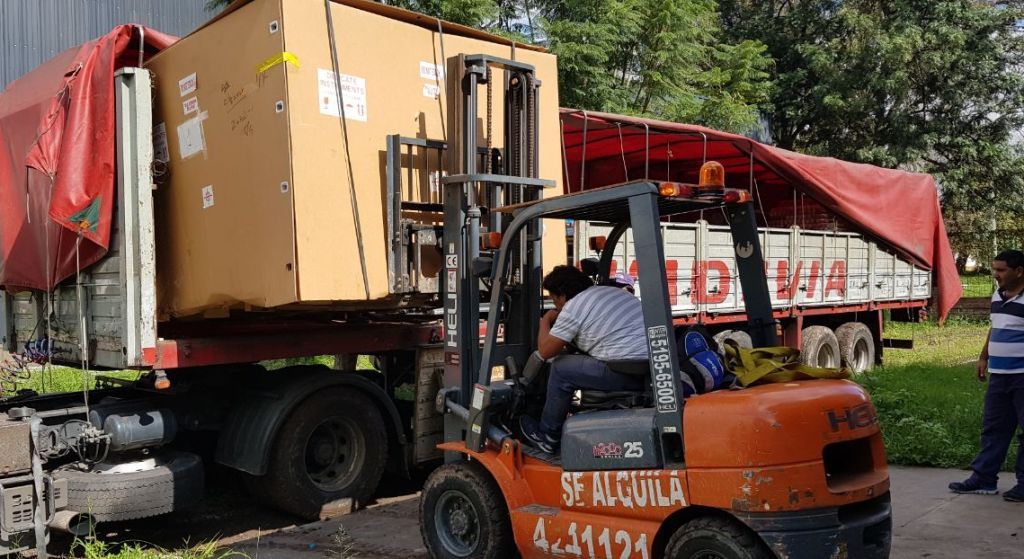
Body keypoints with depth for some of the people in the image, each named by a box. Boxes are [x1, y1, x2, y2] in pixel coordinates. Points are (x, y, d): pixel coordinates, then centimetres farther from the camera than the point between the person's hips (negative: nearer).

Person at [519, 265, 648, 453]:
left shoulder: (573, 307, -5)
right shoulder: (614, 291, 20)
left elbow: (545, 351, 1)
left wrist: (545, 321, 19)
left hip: (628, 376, -9)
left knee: (561, 369, 5)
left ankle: (547, 437, 19)